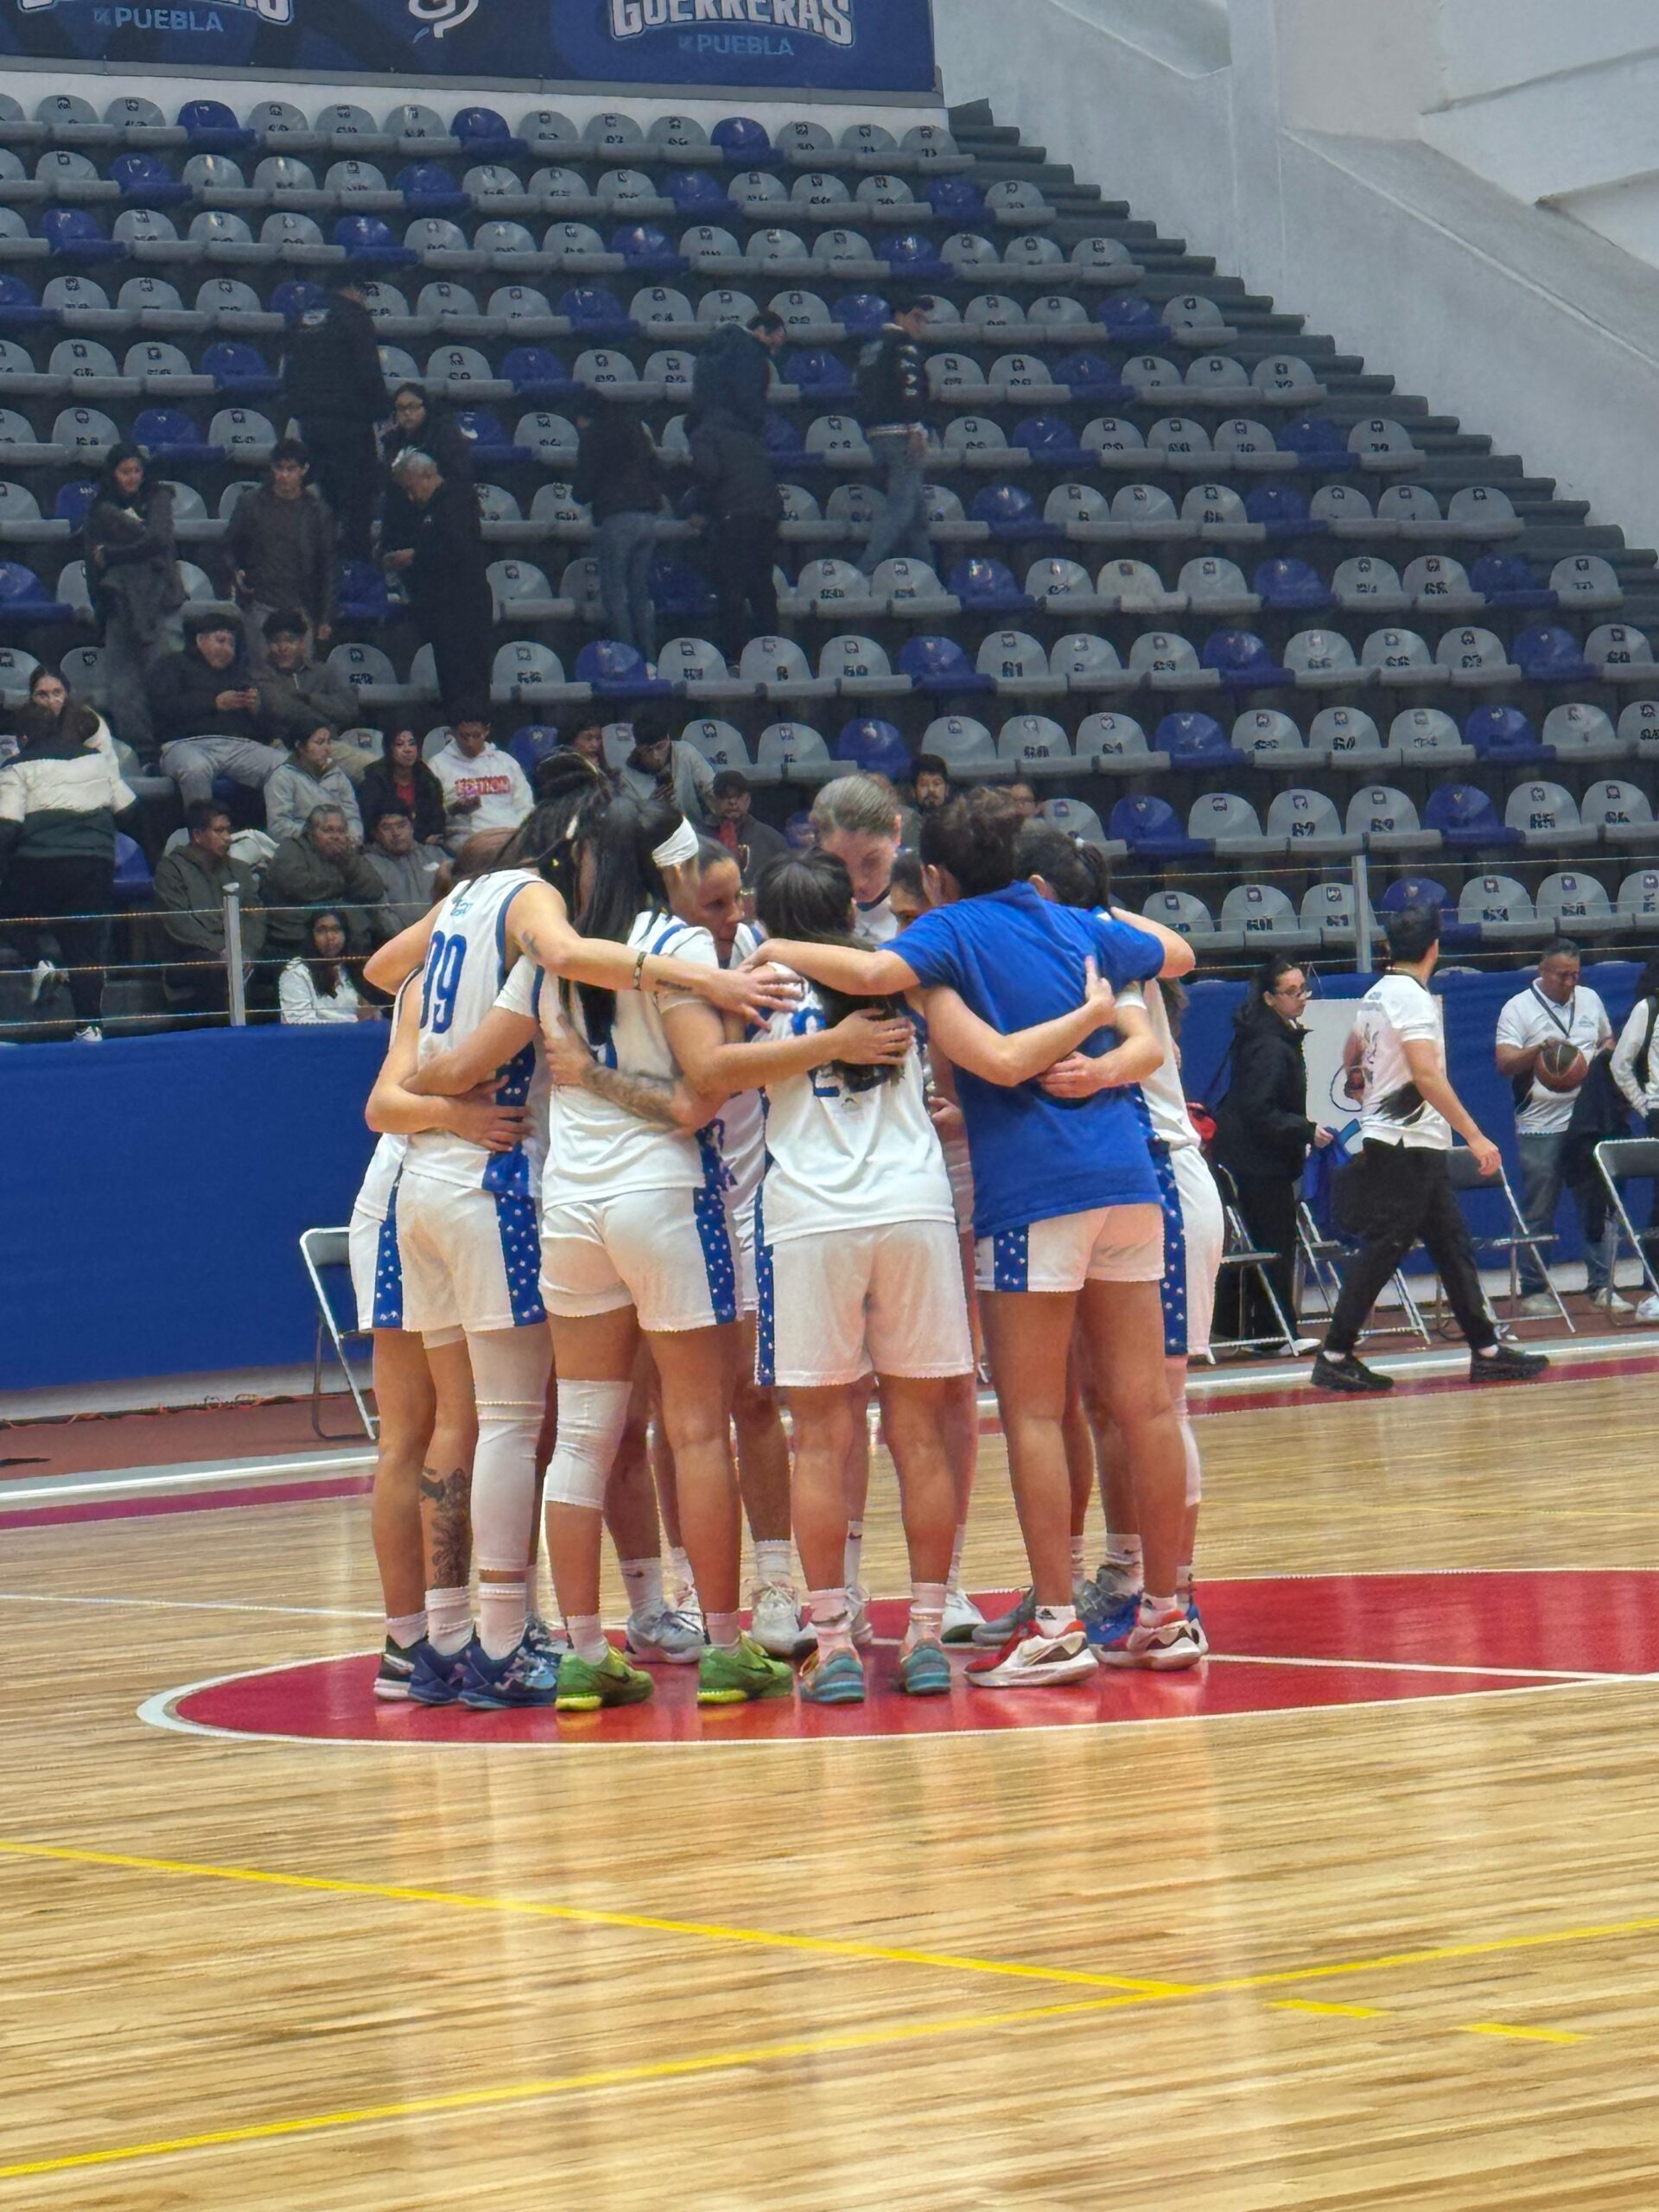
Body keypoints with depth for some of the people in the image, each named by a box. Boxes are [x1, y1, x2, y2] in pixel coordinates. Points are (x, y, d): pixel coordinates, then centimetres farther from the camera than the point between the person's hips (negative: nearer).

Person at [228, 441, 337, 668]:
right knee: (263, 672, -1)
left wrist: (326, 618, 4)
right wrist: (237, 572, -10)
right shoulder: (251, 503, 4)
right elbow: (230, 546, 12)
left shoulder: (316, 510, 4)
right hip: (261, 605, 0)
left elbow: (327, 567, 7)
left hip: (301, 609, 0)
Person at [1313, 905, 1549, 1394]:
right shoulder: (1411, 997, -16)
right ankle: (1334, 1358, -6)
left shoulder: (1377, 994, 13)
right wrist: (1474, 1135, -25)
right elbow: (1426, 1074, -25)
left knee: (1453, 1244, 10)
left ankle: (1486, 1349, 11)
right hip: (1405, 1146, -10)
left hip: (1418, 1150, 10)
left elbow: (1351, 1058, 26)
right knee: (1380, 1252, -8)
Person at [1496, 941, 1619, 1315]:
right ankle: (1533, 1291, 6)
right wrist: (1540, 1049, -27)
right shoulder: (1518, 1008, -2)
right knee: (1537, 1214, -1)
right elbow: (1504, 1063, -10)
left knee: (1597, 1207, 3)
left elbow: (1608, 1041, 26)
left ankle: (1601, 1286, 8)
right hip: (1540, 1126, -4)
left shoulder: (1590, 1000, 13)